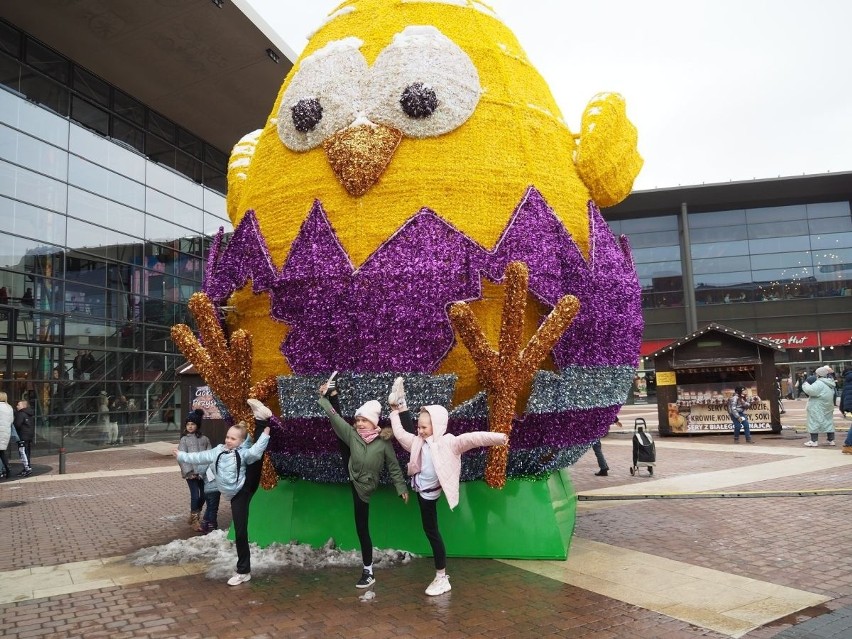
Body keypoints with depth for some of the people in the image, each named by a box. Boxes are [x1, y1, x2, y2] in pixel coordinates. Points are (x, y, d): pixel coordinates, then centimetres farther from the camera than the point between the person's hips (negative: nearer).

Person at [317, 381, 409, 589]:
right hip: (351, 478, 4)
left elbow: (393, 467, -10)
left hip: (364, 487, -4)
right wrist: (323, 397, -20)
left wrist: (401, 488, -9)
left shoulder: (384, 442, -17)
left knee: (362, 527, 2)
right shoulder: (352, 434, -10)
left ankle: (368, 572, 14)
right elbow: (335, 417, -14)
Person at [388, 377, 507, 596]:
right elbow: (399, 433, 9)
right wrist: (394, 413, 12)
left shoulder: (448, 442, -26)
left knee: (431, 531, 1)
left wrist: (498, 437, -49)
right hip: (420, 487, 6)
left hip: (429, 493, -6)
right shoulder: (418, 441, -6)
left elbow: (471, 438, -39)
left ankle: (442, 578, 11)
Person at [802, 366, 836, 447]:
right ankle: (831, 440, 16)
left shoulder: (819, 383, -19)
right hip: (828, 407, 9)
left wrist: (805, 384, -9)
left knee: (814, 422, -3)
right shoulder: (830, 383, 13)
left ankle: (814, 440, -2)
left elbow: (810, 390, -27)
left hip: (817, 408, -9)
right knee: (828, 421, 14)